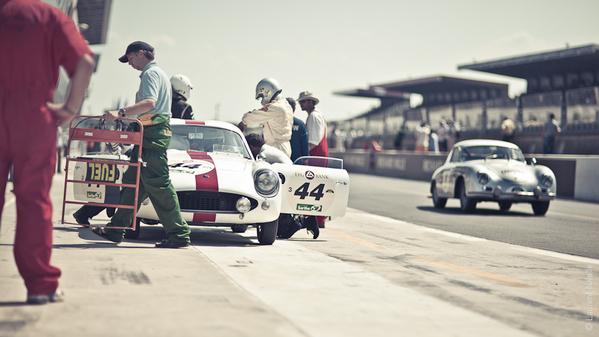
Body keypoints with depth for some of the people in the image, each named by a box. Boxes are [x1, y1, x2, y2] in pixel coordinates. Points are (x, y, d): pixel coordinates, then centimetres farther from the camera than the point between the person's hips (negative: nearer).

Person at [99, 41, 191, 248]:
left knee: (158, 184, -10)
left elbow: (150, 102, -25)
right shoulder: (157, 73, 25)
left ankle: (179, 234, -8)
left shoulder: (151, 73, -8)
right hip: (152, 134, 11)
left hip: (153, 133, -11)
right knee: (132, 181, 10)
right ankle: (116, 229, 14)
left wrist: (121, 113, -31)